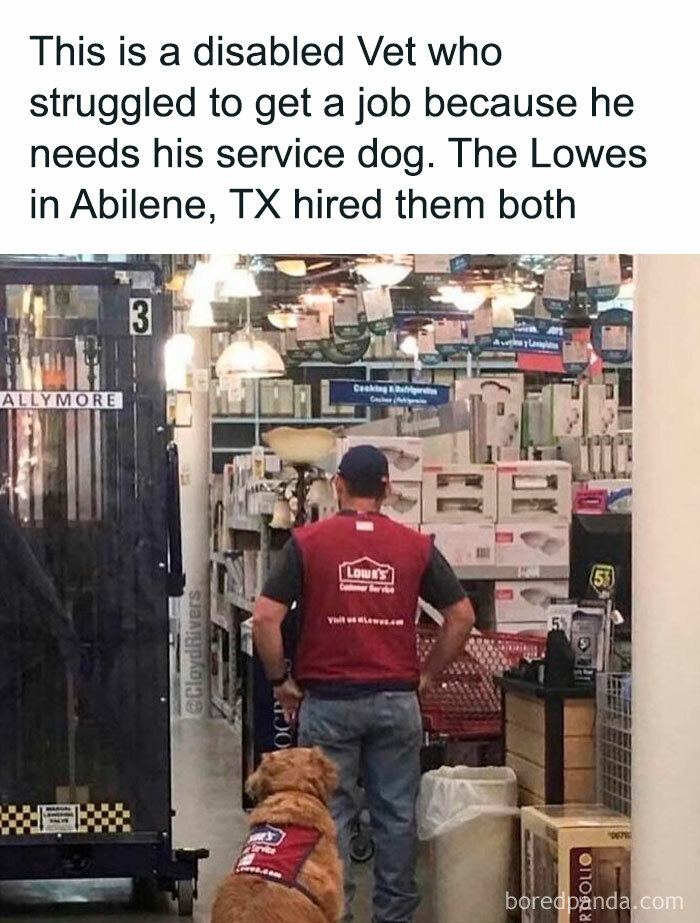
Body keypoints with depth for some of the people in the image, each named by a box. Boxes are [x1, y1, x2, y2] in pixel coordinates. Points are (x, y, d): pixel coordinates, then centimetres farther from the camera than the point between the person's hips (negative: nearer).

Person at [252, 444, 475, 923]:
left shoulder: (308, 541, -3)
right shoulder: (416, 545, 3)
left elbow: (265, 617, -9)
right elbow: (462, 615, 4)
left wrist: (281, 680, 3)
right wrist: (427, 676, 11)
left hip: (327, 699, -1)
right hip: (396, 700, 2)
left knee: (331, 815, 6)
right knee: (397, 815, 10)